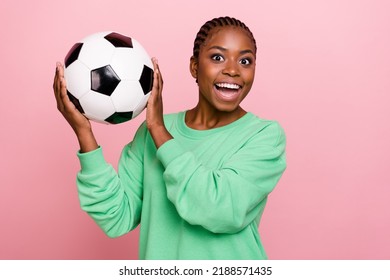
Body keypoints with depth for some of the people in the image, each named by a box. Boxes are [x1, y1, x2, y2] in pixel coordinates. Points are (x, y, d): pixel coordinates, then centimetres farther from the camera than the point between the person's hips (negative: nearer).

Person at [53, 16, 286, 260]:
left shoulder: (265, 136, -14)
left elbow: (224, 213, -28)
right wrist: (83, 131, -19)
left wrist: (159, 128, -22)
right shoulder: (152, 131, -6)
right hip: (159, 269, 3)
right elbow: (118, 220, -11)